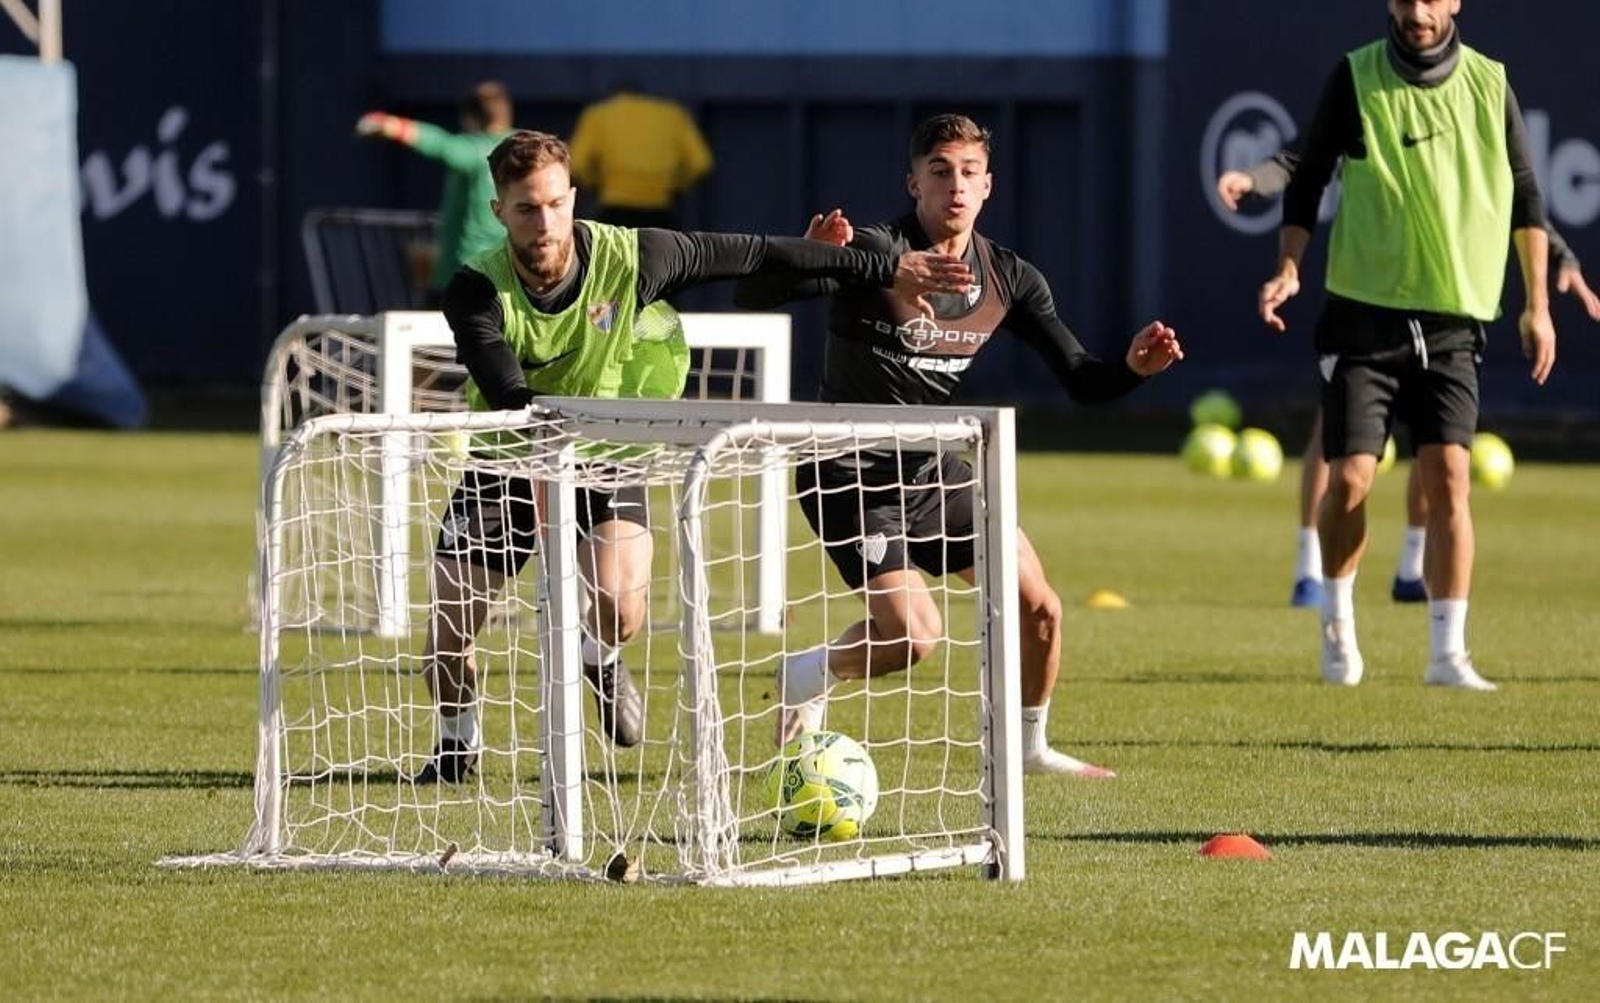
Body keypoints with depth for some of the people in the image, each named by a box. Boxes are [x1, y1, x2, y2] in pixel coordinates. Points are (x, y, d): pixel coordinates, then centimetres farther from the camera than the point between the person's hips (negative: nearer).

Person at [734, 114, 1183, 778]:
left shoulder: (1008, 279, -1)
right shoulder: (874, 251, -19)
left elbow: (1083, 382, 2)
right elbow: (751, 296, -29)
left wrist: (1134, 367, -20)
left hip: (931, 470, 6)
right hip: (850, 476, -6)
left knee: (1039, 609, 1)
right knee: (914, 634, -20)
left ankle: (1031, 747, 25)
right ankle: (807, 676, 9)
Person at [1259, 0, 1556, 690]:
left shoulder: (1488, 84, 3)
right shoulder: (1355, 79, -3)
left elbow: (1524, 196, 12)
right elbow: (1307, 180, 2)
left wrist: (1537, 304, 11)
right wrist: (1288, 269, -11)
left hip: (1453, 321, 1)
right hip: (1364, 317, -1)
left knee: (1448, 478, -10)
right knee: (1349, 479, -7)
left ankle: (1447, 653, -5)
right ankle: (1338, 626, 18)